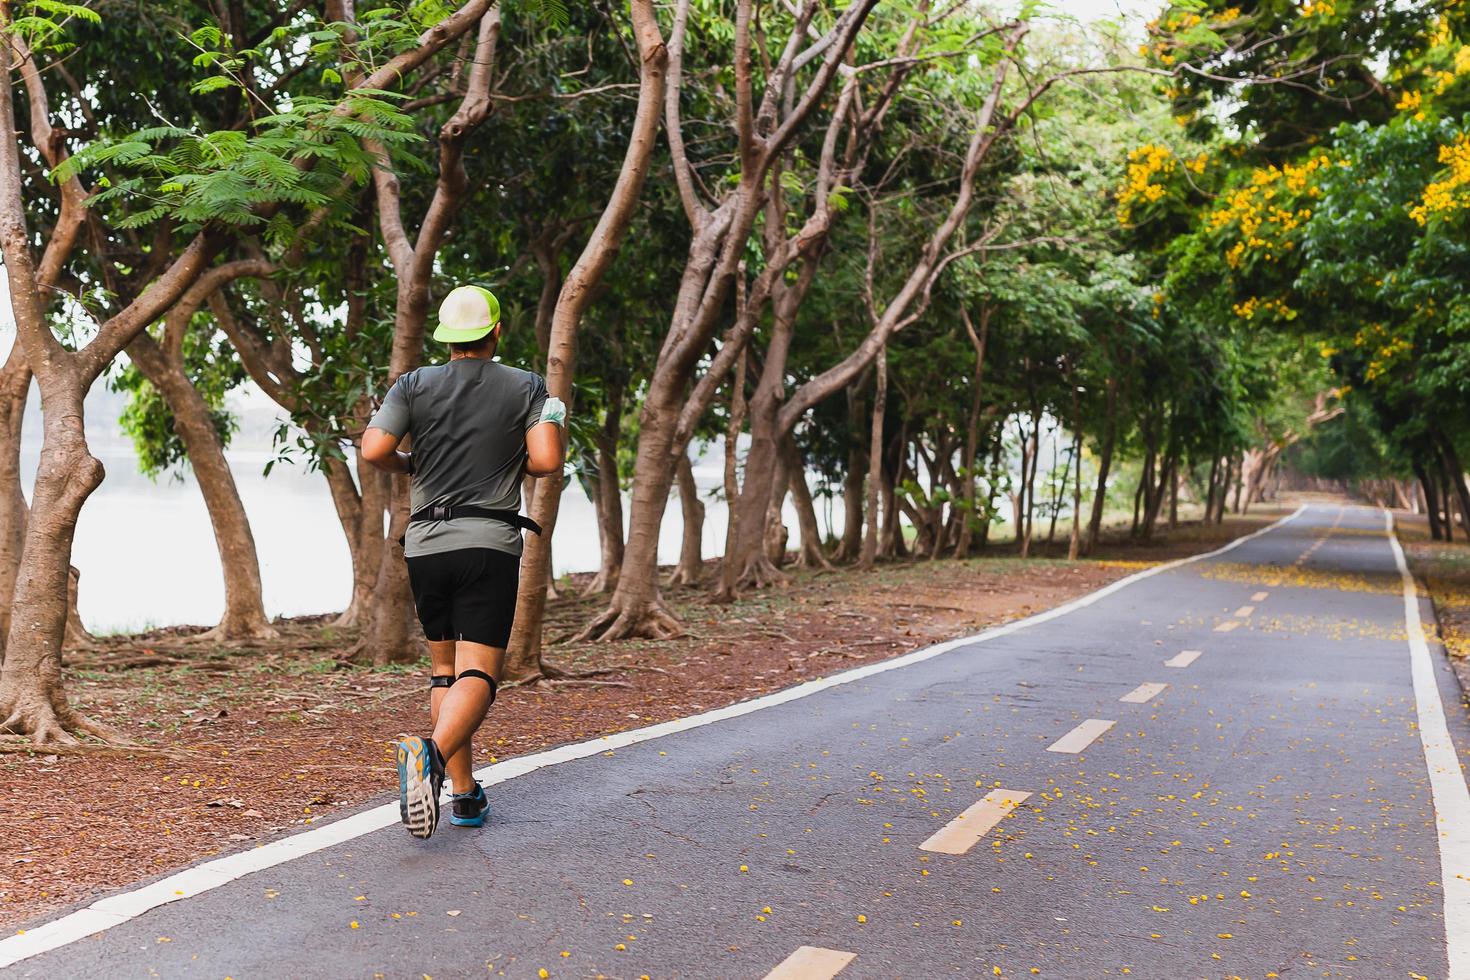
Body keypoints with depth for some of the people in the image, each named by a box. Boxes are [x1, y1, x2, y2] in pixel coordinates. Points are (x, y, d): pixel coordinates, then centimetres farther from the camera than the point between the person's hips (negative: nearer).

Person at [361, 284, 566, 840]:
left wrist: (412, 467, 15)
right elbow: (548, 461, -8)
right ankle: (432, 754, -37)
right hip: (490, 544, -3)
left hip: (426, 544, 3)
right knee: (477, 676, -8)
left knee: (444, 672, 15)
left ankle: (465, 795, 14)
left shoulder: (415, 385, 7)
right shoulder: (527, 387, 4)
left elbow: (374, 450, -5)